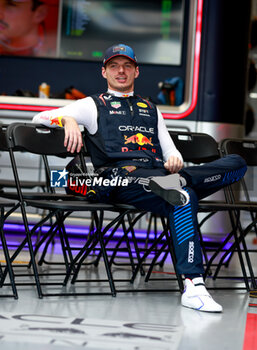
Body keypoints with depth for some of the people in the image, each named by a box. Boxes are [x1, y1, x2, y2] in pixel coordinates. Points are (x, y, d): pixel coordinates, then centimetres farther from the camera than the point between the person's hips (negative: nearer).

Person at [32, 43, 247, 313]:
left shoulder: (150, 109, 34)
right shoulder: (94, 106, 21)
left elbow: (170, 150, 30)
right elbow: (41, 118, 12)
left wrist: (174, 162, 3)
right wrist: (68, 120, -11)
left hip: (159, 174, 5)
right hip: (122, 177, -5)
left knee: (236, 164, -14)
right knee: (184, 199, -38)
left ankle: (175, 183, -34)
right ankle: (193, 288, -45)